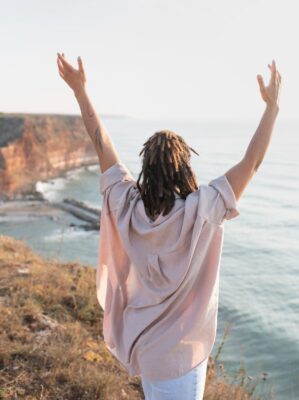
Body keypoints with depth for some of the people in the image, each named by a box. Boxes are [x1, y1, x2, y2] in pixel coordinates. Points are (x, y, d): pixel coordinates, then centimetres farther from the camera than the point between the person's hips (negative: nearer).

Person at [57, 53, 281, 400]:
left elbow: (102, 144, -4)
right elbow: (251, 163, -19)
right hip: (180, 350, -5)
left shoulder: (128, 207, -13)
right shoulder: (201, 212, -25)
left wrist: (79, 90, 5)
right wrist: (272, 105, -9)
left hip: (141, 342, 5)